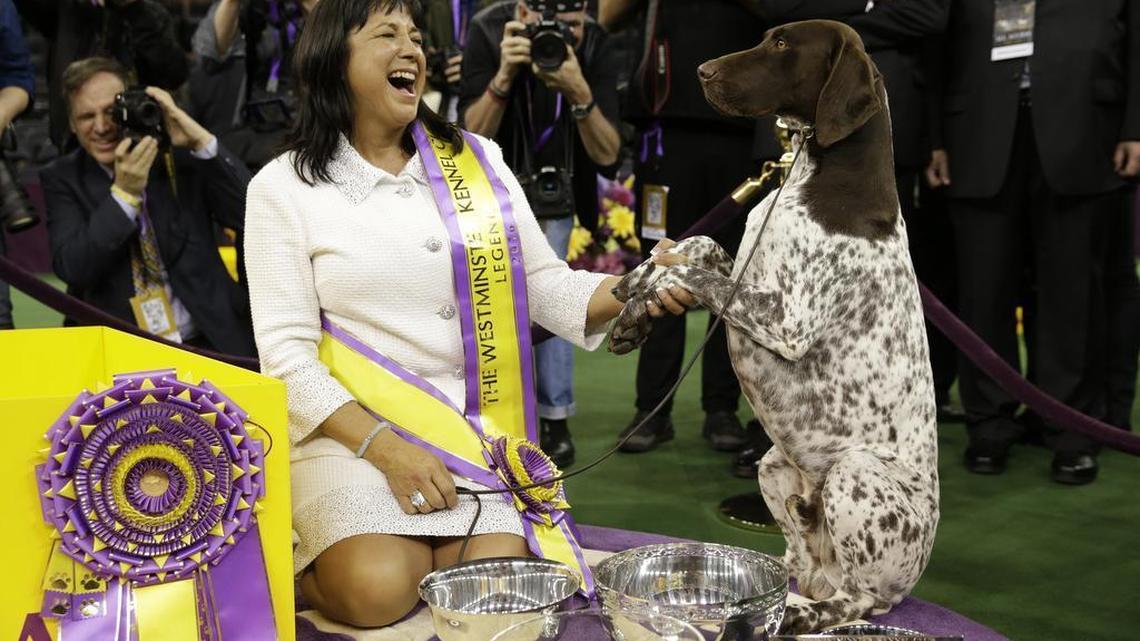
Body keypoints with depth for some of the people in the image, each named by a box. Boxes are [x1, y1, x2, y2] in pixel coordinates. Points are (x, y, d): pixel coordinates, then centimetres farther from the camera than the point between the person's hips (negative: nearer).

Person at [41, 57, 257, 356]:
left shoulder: (180, 155, 4)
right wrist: (124, 192, -17)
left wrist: (202, 140, -15)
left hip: (207, 341, -1)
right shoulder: (62, 179, 6)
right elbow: (72, 270, -8)